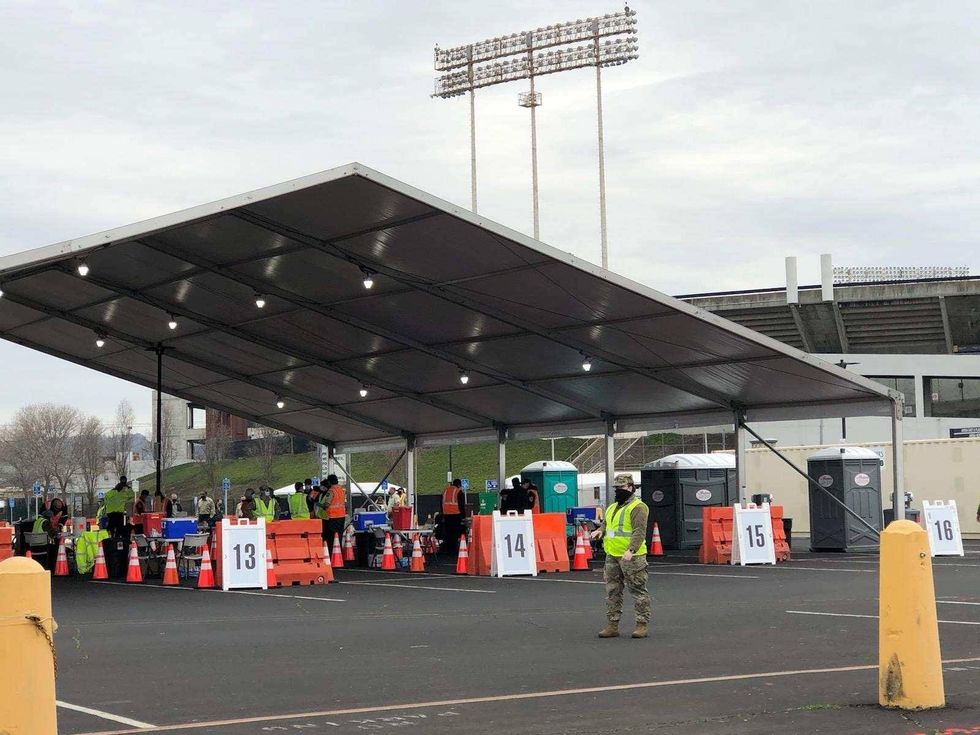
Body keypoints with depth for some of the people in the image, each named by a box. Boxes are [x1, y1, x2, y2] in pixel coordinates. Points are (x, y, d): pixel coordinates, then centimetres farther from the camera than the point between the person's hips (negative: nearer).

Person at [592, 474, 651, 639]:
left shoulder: (638, 507, -10)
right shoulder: (612, 508, 18)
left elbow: (639, 532, -19)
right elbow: (605, 523, 27)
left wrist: (631, 550, -30)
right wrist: (600, 530, 2)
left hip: (631, 557, -8)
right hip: (612, 556, 8)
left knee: (638, 590, -2)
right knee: (612, 591, 10)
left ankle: (642, 624, 2)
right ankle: (613, 625, 15)